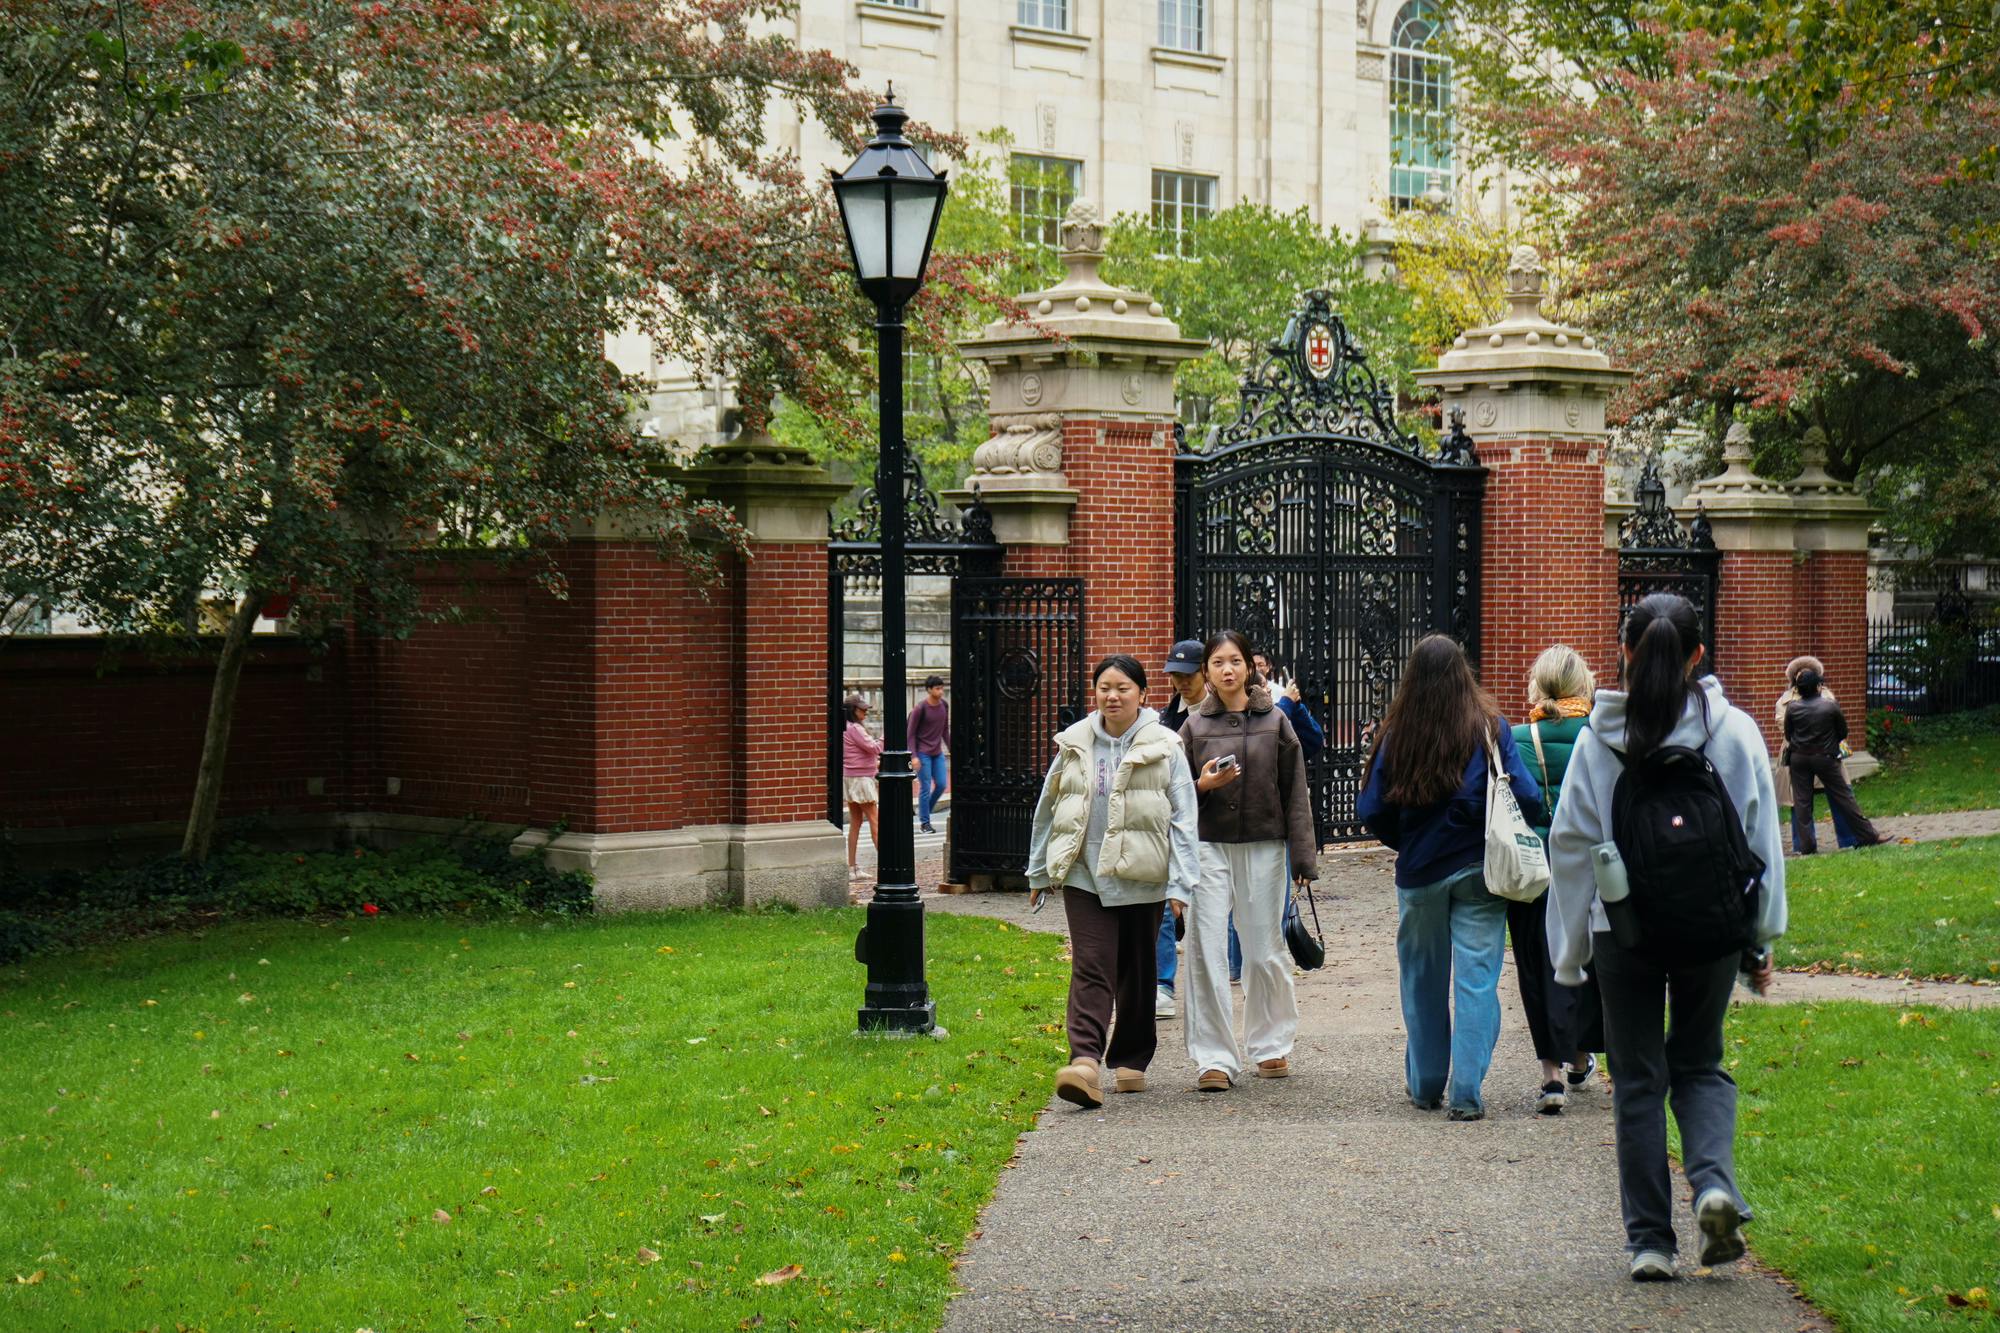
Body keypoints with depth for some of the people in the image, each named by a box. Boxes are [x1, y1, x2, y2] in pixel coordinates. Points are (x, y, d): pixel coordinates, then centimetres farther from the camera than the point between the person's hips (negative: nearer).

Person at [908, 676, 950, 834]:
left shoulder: (944, 705, 3)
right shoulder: (920, 708, -15)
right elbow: (911, 733, -10)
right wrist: (913, 756, -16)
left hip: (937, 753, 6)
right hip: (922, 753, -6)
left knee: (941, 784, 1)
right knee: (925, 787, -4)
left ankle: (924, 811, 22)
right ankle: (925, 822, 6)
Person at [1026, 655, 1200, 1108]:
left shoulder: (1163, 748, 0)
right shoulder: (1074, 744, 8)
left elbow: (1182, 819, -2)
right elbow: (1048, 808, 17)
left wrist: (1180, 883, -8)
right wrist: (1039, 871, 20)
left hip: (1141, 878, -1)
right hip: (1084, 875, 1)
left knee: (1137, 974, 10)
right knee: (1091, 967, -12)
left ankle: (1130, 1061, 25)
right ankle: (1085, 1062, -24)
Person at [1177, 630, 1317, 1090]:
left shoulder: (1275, 723, 4)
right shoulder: (1194, 727, 5)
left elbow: (1295, 794, 4)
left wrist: (1304, 858, 0)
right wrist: (1202, 785, -12)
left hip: (1263, 848, 0)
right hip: (1209, 848, 0)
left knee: (1264, 953, 6)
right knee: (1206, 953, -7)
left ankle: (1270, 1046, 24)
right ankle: (1213, 1058, -3)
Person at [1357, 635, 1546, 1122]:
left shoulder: (1395, 735, -5)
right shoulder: (1489, 727, -8)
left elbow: (1371, 812, -2)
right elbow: (1527, 799, -11)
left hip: (1419, 875, 2)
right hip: (1478, 871, -1)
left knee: (1423, 981, 15)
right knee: (1476, 980, 1)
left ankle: (1425, 1086, 24)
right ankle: (1467, 1093, -4)